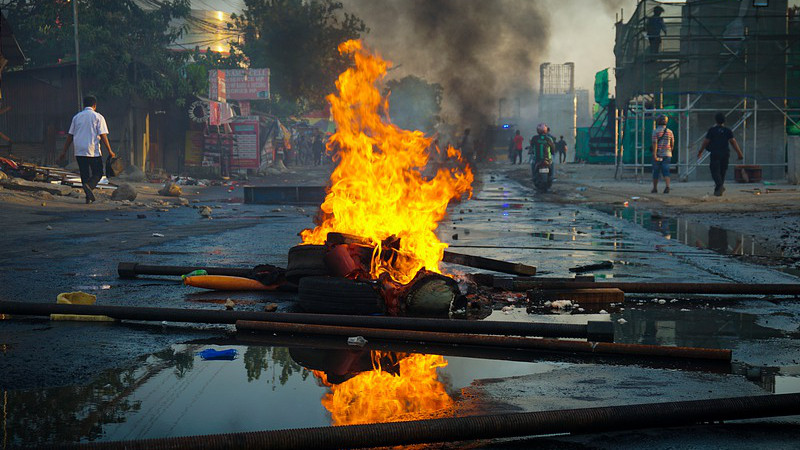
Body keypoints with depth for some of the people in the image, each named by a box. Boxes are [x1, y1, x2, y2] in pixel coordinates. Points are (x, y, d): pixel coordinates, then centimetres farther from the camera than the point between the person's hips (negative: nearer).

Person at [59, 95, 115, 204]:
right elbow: (103, 135, -7)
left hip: (79, 151, 4)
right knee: (98, 173, 5)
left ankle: (88, 197, 5)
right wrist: (110, 151, -2)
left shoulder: (76, 117, 12)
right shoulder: (98, 117, -1)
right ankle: (89, 186, -23)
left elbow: (70, 135, 13)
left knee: (84, 175, 10)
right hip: (93, 151, -4)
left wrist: (64, 151, 18)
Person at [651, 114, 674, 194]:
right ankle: (667, 187, -22)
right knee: (666, 172, -2)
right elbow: (672, 143, 12)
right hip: (667, 154, 2)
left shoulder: (655, 131, -7)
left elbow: (655, 143, -16)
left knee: (656, 172, 10)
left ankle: (655, 188, 19)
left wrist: (654, 155, -21)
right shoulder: (669, 131, 4)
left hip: (658, 154, -2)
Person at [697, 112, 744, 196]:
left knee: (715, 171, -5)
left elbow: (706, 142, -2)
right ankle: (717, 189, 20)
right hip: (725, 153, 3)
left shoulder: (712, 130, -2)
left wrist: (700, 152, 9)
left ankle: (720, 186, -30)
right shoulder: (728, 130, 3)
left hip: (715, 154, -3)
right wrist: (739, 153, -2)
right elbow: (733, 142, -3)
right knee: (722, 171, 15)